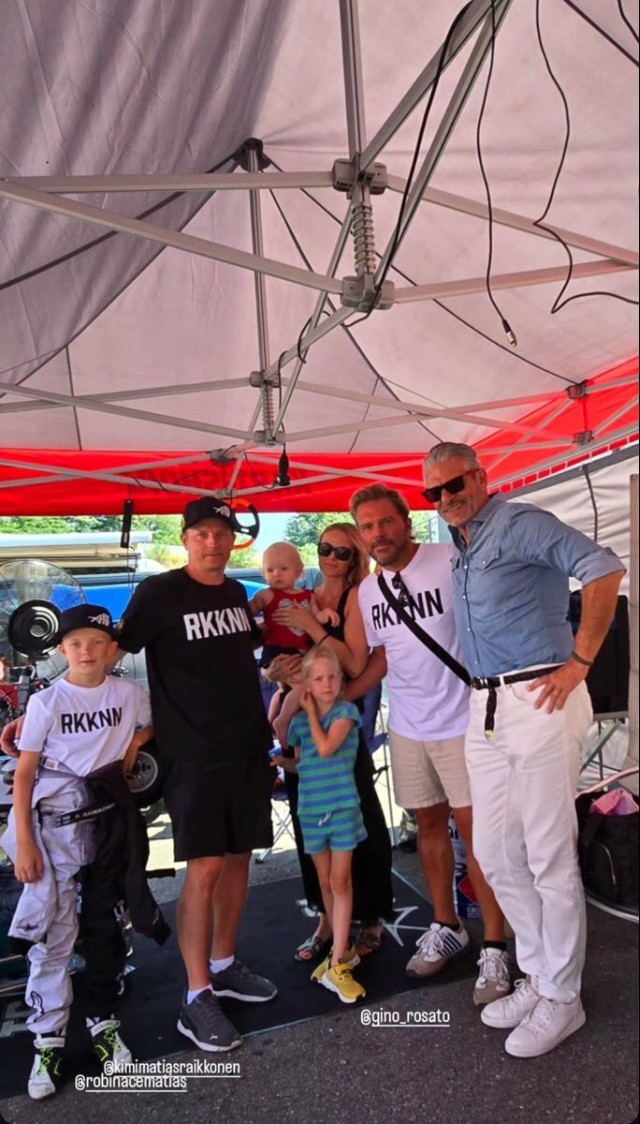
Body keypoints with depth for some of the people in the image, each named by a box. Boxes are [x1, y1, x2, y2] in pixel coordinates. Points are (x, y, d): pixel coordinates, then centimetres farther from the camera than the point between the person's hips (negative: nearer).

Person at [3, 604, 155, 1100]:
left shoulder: (129, 694, -2)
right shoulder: (46, 702, -6)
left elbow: (153, 725, 18)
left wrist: (135, 743, -3)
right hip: (54, 821, -2)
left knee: (105, 923, 11)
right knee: (52, 929, -1)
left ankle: (103, 1021, 28)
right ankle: (48, 1039, 14)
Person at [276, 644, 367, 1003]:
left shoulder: (347, 710, -7)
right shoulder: (299, 722, 5)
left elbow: (326, 749, -20)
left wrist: (313, 712, -11)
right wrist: (280, 762, 2)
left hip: (343, 807, -4)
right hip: (311, 809, 4)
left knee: (340, 881, -2)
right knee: (325, 882, 13)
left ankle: (338, 964, 1)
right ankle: (344, 948, 28)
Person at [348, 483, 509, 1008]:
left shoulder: (452, 562, -15)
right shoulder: (368, 591, 5)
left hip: (461, 721, -5)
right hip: (407, 726, 6)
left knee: (474, 827, 0)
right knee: (429, 825, 15)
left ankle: (494, 949, 13)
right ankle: (446, 927, 32)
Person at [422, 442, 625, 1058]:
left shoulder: (520, 523, -8)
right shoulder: (459, 545, 16)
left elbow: (603, 568, -18)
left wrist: (579, 662, -17)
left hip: (539, 700, -8)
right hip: (485, 708, 9)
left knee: (549, 857, 2)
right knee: (494, 853, 13)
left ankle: (561, 997, 20)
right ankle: (539, 976, 32)